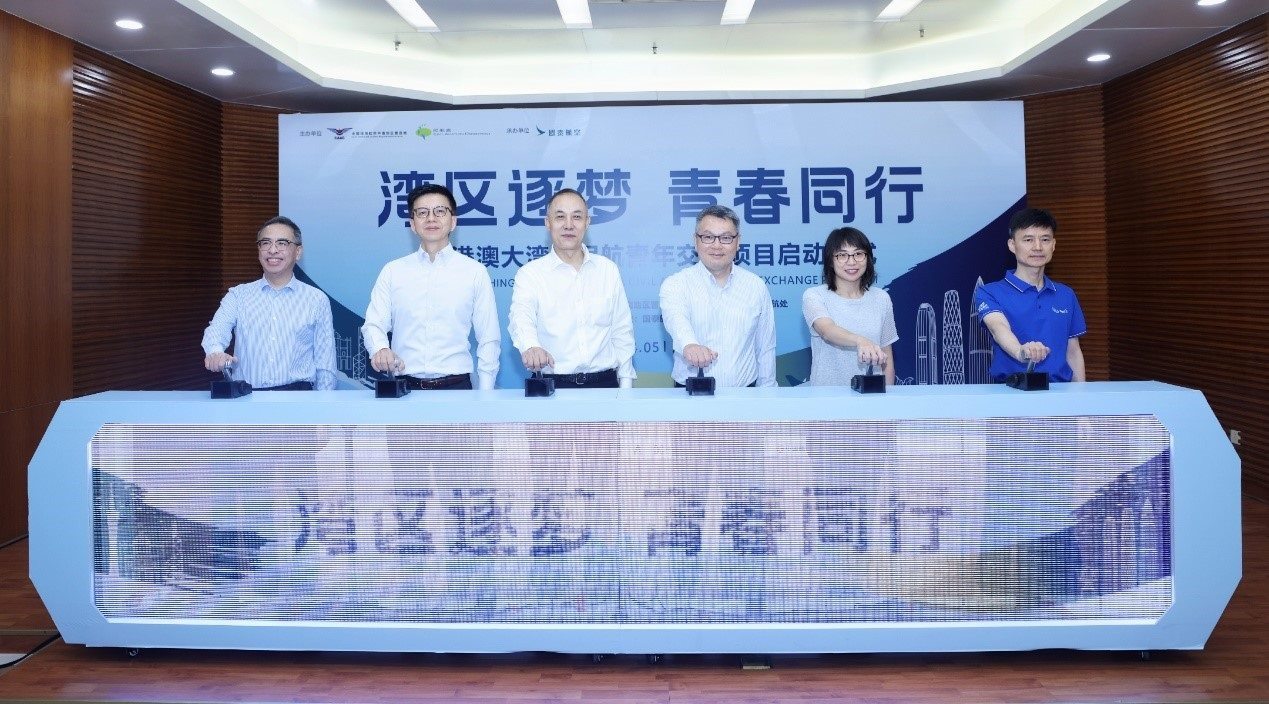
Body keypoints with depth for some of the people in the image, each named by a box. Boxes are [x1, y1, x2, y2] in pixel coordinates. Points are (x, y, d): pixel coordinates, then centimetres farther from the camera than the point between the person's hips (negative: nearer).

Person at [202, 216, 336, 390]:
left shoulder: (317, 300, 10)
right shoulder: (237, 295, 14)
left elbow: (325, 365, 9)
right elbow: (217, 329, -4)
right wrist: (216, 352, -26)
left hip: (296, 395, -1)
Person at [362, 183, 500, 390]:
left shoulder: (475, 272, 3)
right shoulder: (392, 271, 7)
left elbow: (489, 340, 3)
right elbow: (374, 324, 2)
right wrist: (380, 349, -21)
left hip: (456, 386, -1)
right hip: (404, 386, 1)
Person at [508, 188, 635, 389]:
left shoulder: (608, 269, 10)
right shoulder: (529, 273, 1)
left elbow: (622, 331, 12)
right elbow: (521, 318, -17)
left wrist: (626, 386, 6)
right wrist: (530, 346, -39)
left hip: (605, 381, 2)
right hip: (553, 384, -2)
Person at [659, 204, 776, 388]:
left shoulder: (757, 286, 11)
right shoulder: (676, 284, 1)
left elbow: (766, 348, 13)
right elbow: (675, 318, -21)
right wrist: (689, 344, -43)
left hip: (744, 394, 4)